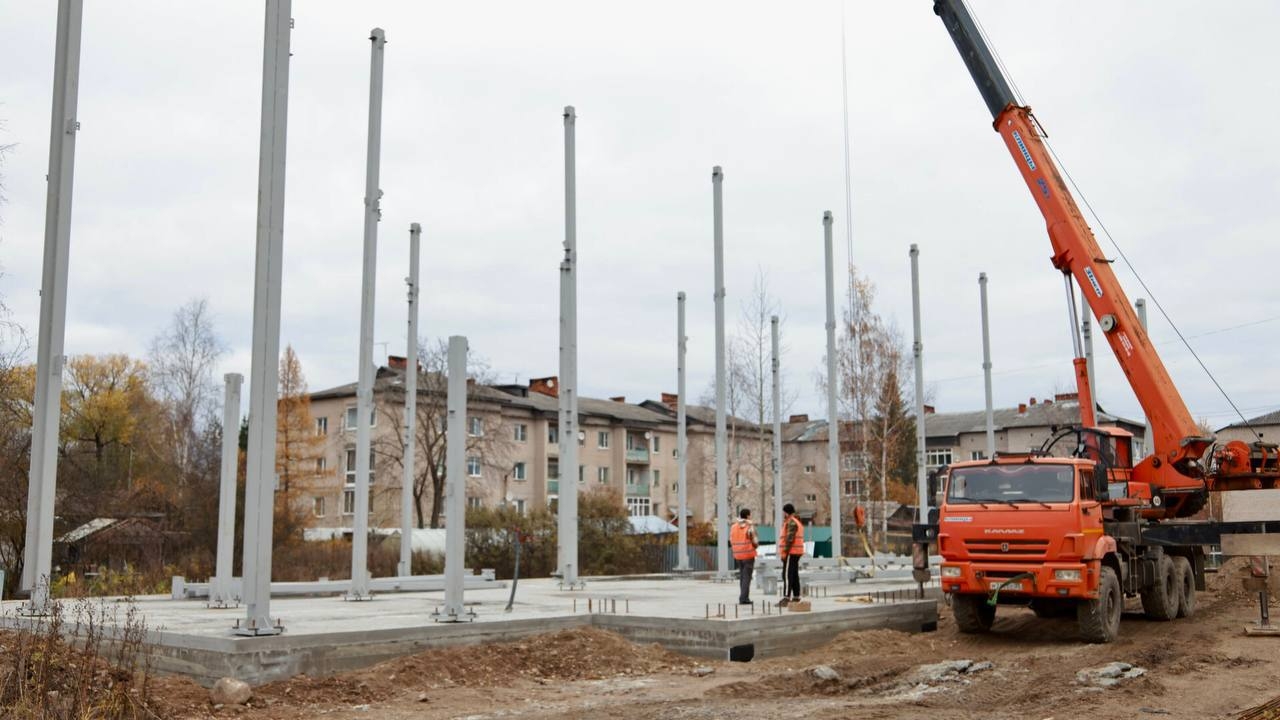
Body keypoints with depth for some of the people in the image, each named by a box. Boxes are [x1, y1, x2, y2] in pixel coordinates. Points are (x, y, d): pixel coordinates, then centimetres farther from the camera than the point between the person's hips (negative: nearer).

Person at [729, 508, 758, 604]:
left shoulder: (733, 527, 4)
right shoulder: (750, 527, -12)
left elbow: (731, 542, 6)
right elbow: (755, 542, -10)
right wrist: (757, 544, 12)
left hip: (738, 555, 5)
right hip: (749, 555, -5)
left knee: (742, 577, 15)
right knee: (747, 577, -3)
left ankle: (744, 597, 18)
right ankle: (743, 598, -8)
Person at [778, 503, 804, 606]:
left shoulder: (791, 523, -13)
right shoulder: (796, 522, 20)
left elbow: (790, 539, -21)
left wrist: (784, 552, -20)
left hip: (791, 553, -11)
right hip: (796, 552, 11)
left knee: (787, 575, -14)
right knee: (794, 575, 13)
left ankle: (786, 598, -19)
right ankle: (796, 597, 16)